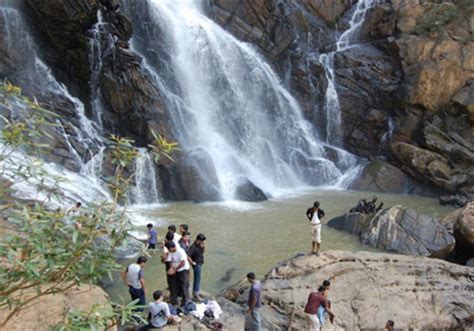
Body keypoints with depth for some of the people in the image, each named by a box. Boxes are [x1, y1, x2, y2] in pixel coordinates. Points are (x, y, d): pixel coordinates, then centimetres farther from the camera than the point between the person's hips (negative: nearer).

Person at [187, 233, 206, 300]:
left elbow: (203, 251, 13)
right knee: (197, 279, -2)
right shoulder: (193, 247, -26)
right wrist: (192, 262, -18)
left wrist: (204, 245, -6)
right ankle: (196, 295, 7)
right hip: (197, 264, -9)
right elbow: (187, 256, -30)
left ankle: (195, 293, 32)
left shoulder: (199, 245, -1)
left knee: (196, 279, 19)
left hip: (200, 264, 9)